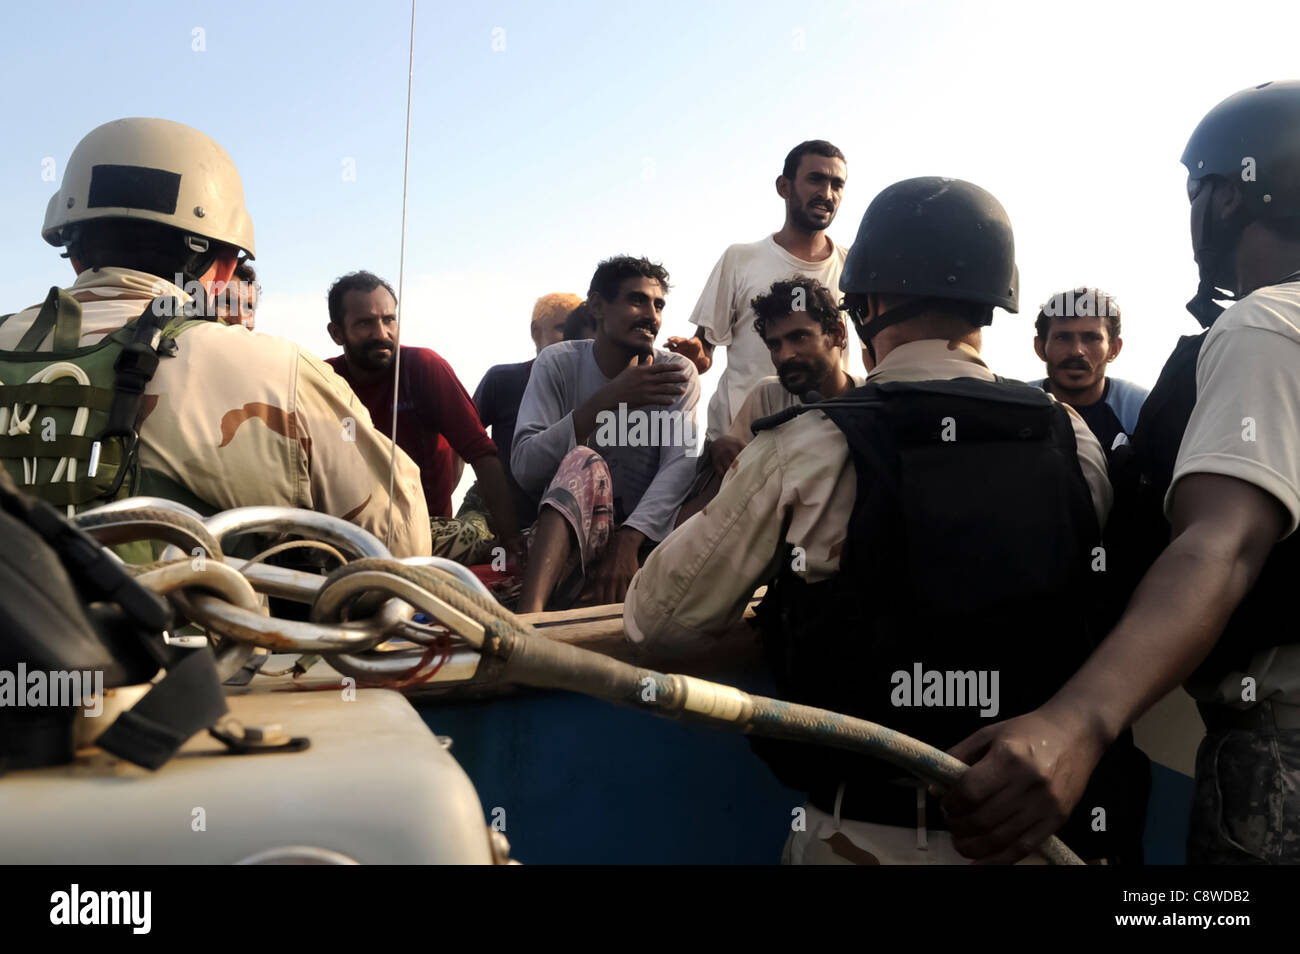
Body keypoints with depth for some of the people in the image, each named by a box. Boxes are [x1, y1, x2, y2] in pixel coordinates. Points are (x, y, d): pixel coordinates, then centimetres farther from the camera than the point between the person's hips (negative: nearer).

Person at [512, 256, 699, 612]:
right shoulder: (558, 363, 2)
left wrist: (628, 541, -30)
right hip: (562, 538, -1)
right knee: (584, 463, -32)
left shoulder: (678, 373, 3)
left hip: (642, 540, 2)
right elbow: (526, 468, -12)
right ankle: (528, 613, -49)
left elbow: (680, 465, -14)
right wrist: (608, 400, -19)